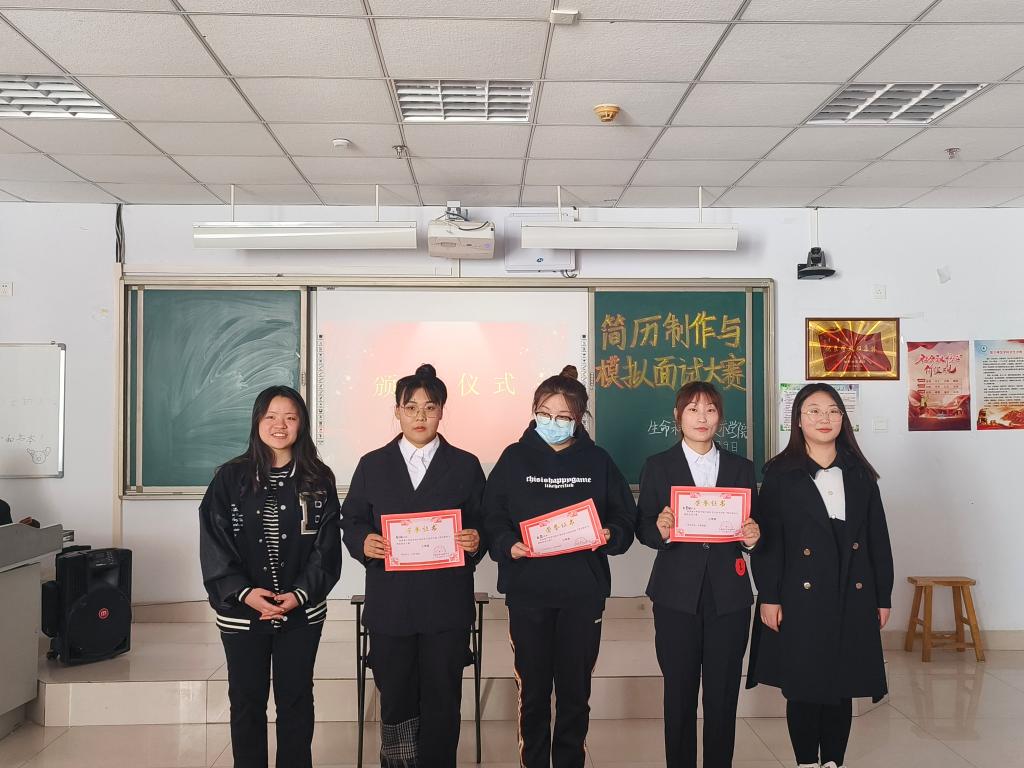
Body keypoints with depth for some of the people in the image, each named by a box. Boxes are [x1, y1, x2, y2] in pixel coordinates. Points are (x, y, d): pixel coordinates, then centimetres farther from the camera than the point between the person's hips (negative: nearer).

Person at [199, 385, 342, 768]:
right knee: (247, 702, 11)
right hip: (242, 612, 0)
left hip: (302, 612, 0)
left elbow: (327, 547, -3)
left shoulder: (318, 480, 0)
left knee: (296, 701, 11)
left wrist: (300, 594, -14)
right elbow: (214, 544, -5)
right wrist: (244, 592, -16)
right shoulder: (230, 478, -2)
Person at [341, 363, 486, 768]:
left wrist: (476, 542, -16)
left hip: (446, 606, -1)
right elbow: (351, 522, 7)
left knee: (442, 701, 7)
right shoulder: (372, 466, 7)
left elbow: (483, 525, 6)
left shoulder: (465, 466, 5)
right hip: (390, 605, 1)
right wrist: (364, 542, -13)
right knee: (395, 699, 11)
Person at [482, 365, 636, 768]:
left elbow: (626, 518, 6)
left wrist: (609, 535, -14)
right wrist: (508, 546, -17)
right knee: (532, 690, 8)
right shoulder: (514, 459, 2)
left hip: (583, 593, 1)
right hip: (528, 592, 0)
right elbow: (492, 518, 0)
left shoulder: (598, 461, 4)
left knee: (575, 690, 10)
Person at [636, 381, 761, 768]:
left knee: (723, 695, 7)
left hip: (729, 596, 2)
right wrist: (660, 530, -21)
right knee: (679, 693, 6)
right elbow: (644, 529, 0)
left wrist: (752, 537, -12)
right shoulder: (657, 466, 3)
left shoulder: (741, 468, 10)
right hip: (677, 595, -1)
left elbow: (752, 528, 10)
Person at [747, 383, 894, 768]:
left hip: (852, 598, 3)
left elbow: (878, 540, 10)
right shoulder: (780, 475, -2)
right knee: (803, 688, 4)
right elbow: (767, 540, -5)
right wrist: (768, 598, -10)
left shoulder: (861, 475, 8)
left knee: (841, 687, 10)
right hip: (801, 598, -3)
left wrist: (883, 597, 7)